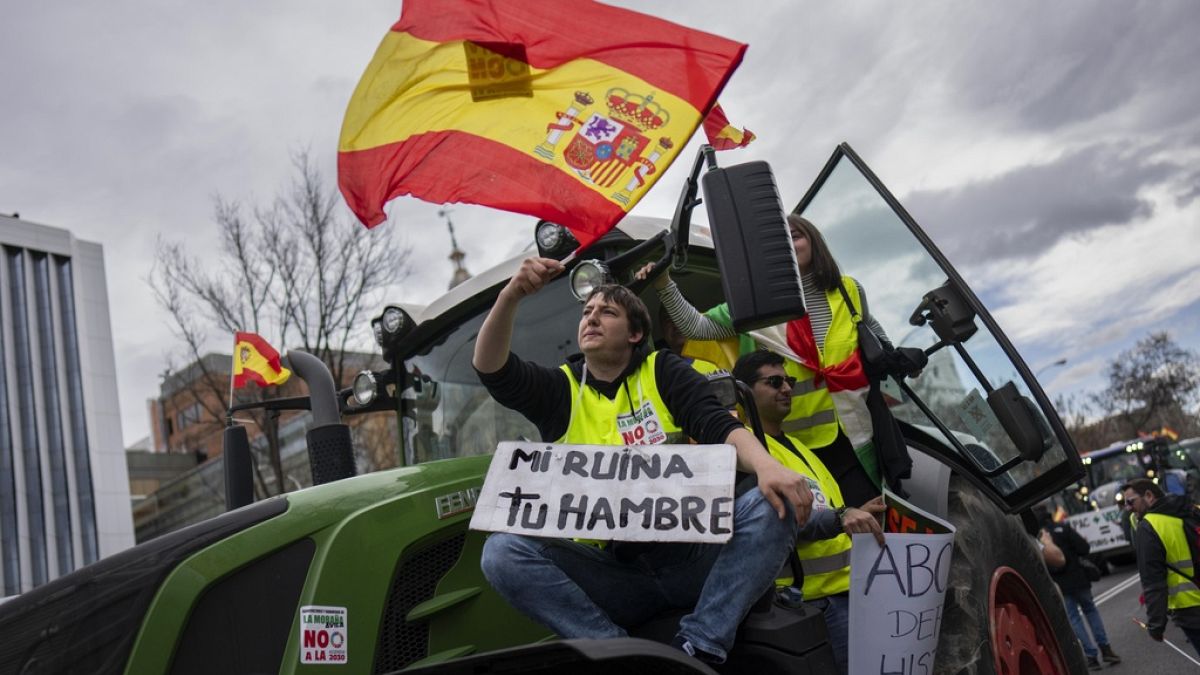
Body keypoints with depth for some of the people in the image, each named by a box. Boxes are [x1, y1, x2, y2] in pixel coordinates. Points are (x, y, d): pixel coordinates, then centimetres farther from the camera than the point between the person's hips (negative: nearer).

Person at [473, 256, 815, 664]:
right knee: (502, 551, -21)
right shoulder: (558, 389, 12)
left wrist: (767, 466, -25)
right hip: (609, 573, 0)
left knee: (771, 504, -24)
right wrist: (510, 297, -22)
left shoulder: (663, 371, 11)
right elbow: (491, 369, -4)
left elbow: (719, 426, -4)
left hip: (689, 555, 0)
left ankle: (699, 648, -27)